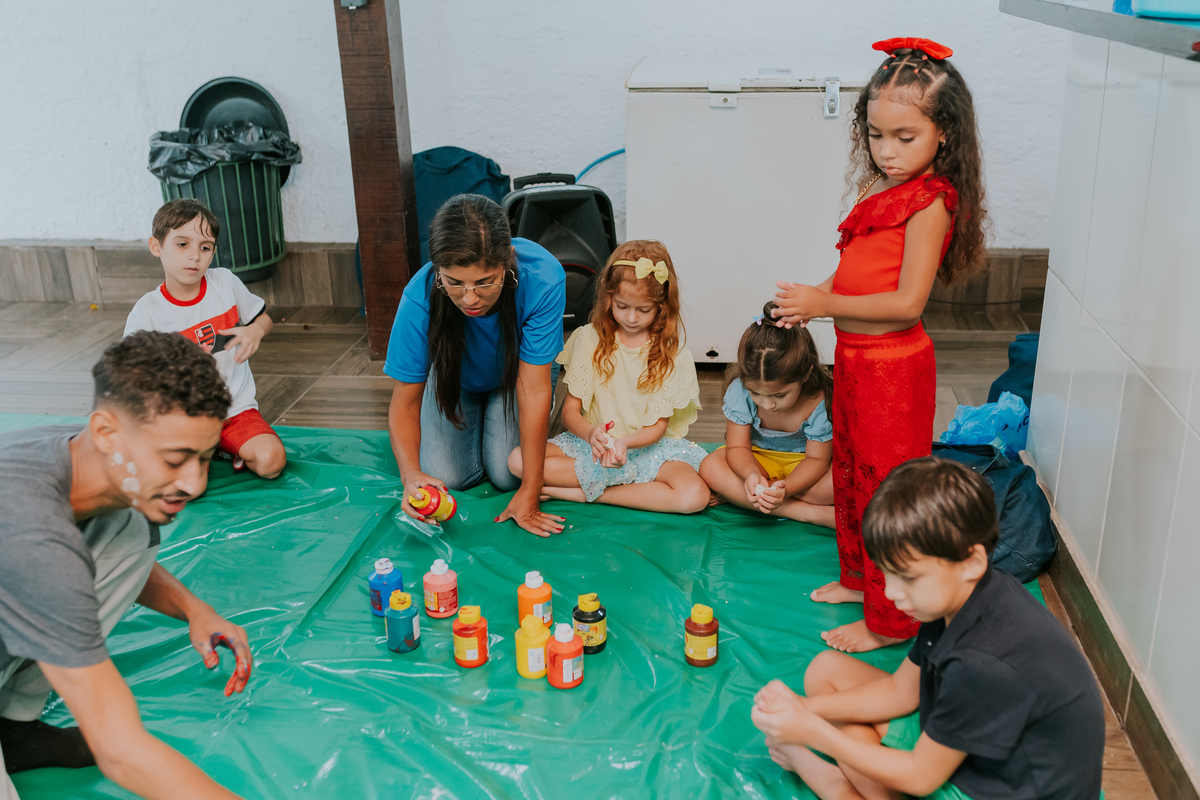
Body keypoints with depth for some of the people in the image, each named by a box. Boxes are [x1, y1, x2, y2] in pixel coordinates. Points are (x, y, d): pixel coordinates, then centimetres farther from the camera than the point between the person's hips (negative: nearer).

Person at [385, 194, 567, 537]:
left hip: (514, 374, 0)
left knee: (507, 474, -14)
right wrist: (411, 474, -46)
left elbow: (533, 389, -34)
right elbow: (404, 401, -26)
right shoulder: (420, 298, -37)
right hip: (456, 378, 1)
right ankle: (475, 418, 21)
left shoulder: (542, 277, -40)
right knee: (448, 477, -12)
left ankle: (494, 416, 20)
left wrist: (530, 492, -31)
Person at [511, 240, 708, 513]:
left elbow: (658, 426, -5)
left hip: (647, 445, -1)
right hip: (592, 443, 1)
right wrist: (591, 432, -27)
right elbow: (570, 412, -2)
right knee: (519, 460, -22)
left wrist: (625, 442, -28)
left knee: (695, 496, -31)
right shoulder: (589, 339, 0)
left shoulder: (671, 351, -3)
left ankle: (578, 493, -19)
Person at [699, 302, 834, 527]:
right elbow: (737, 446, -18)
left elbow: (816, 459, -23)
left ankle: (736, 495, -24)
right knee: (710, 468, -29)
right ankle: (808, 512, -29)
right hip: (757, 460, 2)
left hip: (803, 464, -2)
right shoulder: (739, 390, -24)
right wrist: (751, 474, -42)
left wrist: (785, 489, -42)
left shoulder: (819, 401, -28)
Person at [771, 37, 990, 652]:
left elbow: (907, 302, -24)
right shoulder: (885, 192, 7)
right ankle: (859, 577, 42)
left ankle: (889, 621, 17)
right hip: (855, 357, 9)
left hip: (893, 368, -9)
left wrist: (824, 304, -23)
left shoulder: (931, 204, -19)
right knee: (852, 474, 22)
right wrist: (810, 299, -2)